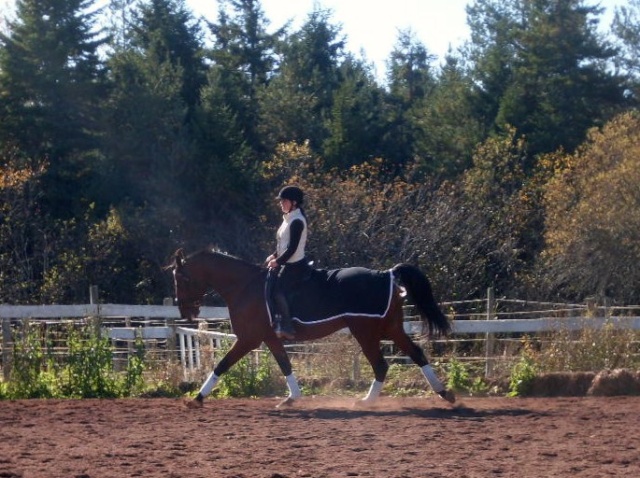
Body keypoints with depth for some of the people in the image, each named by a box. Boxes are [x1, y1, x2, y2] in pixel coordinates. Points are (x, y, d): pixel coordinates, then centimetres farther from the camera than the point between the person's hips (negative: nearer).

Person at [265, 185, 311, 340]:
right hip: (285, 263, 11)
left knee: (278, 291, -22)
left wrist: (278, 261, -13)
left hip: (294, 265, -11)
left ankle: (286, 327, -22)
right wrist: (275, 256, 10)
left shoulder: (296, 221, -16)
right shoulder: (288, 218, 15)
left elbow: (292, 248, -20)